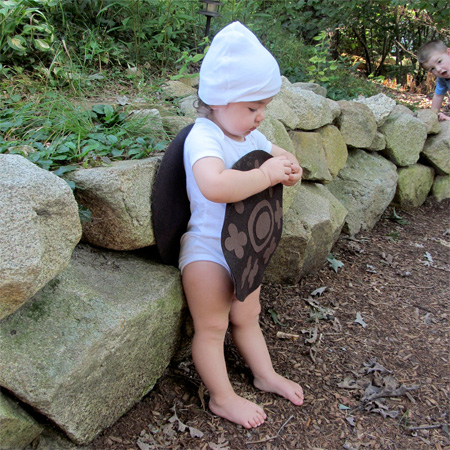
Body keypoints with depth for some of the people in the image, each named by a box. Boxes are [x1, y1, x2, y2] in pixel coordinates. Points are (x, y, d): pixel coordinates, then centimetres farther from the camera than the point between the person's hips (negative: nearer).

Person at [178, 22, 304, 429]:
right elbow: (214, 185, -46)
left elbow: (284, 156, 16)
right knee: (212, 327, 5)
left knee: (247, 318, 23)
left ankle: (266, 375, 41)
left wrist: (290, 169, -10)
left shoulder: (251, 135, 0)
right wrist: (266, 174, -34)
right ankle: (223, 399, 22)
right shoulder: (204, 137, -26)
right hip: (207, 250, -8)